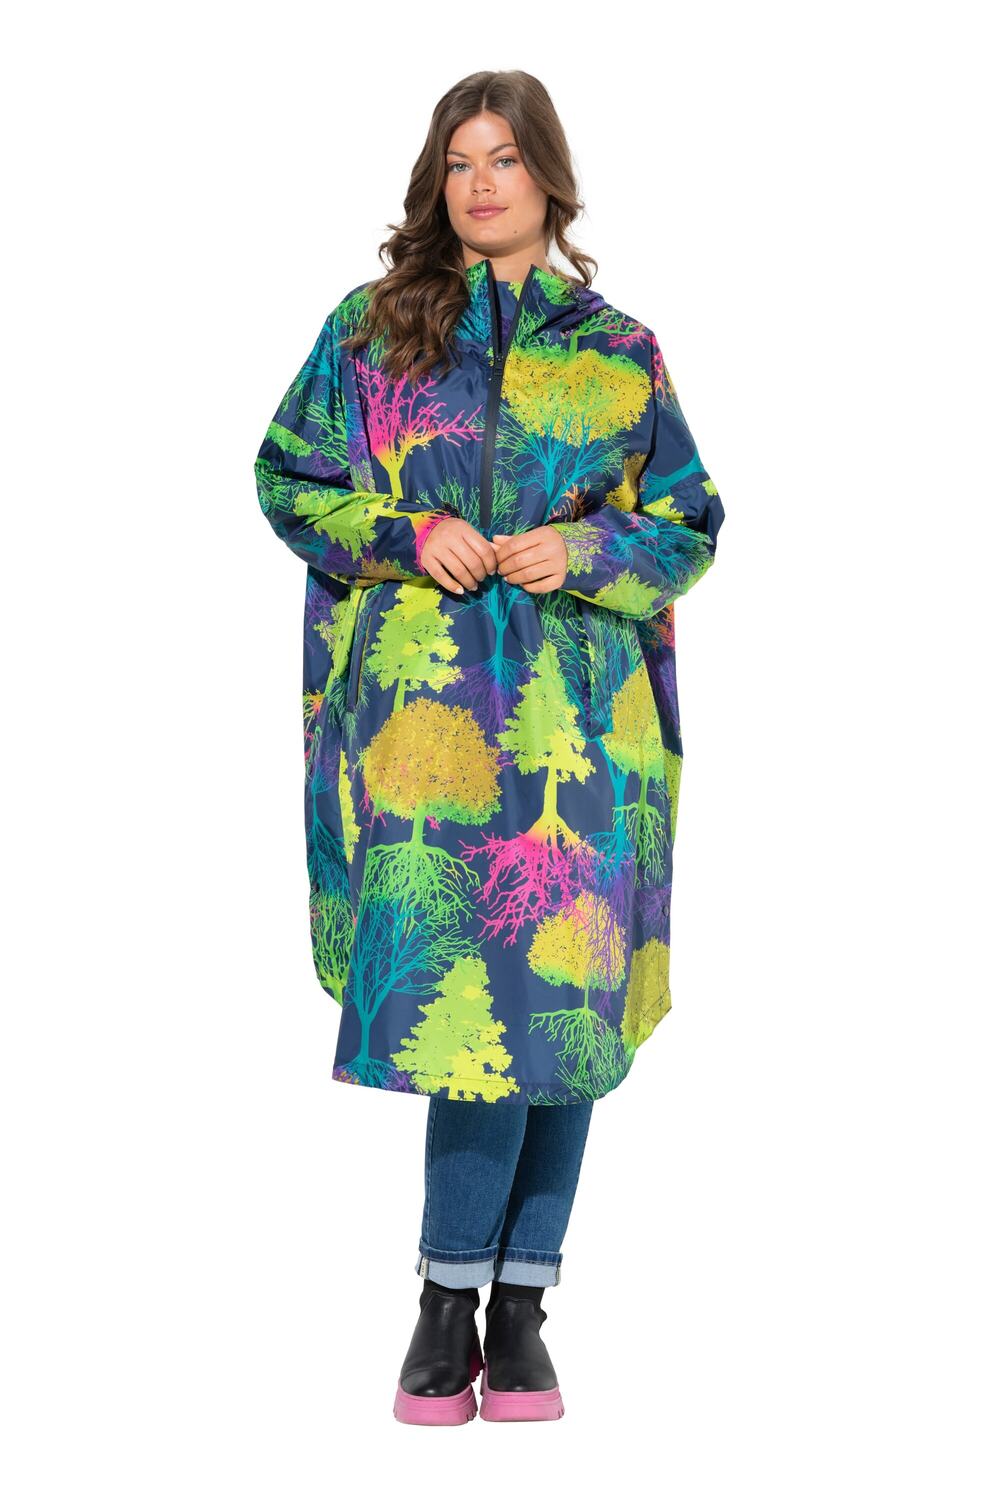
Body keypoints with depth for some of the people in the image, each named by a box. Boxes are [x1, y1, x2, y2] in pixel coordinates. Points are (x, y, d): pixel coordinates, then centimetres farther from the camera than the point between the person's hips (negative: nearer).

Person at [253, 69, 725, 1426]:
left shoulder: (617, 351, 11)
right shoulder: (370, 332, 11)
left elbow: (689, 520, 12)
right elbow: (288, 475, 11)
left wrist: (585, 551, -7)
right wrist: (407, 534, -6)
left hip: (576, 713, 1)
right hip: (422, 699, -1)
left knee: (560, 990, -1)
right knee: (464, 987, -9)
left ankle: (515, 1305, 9)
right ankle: (458, 1300, 4)